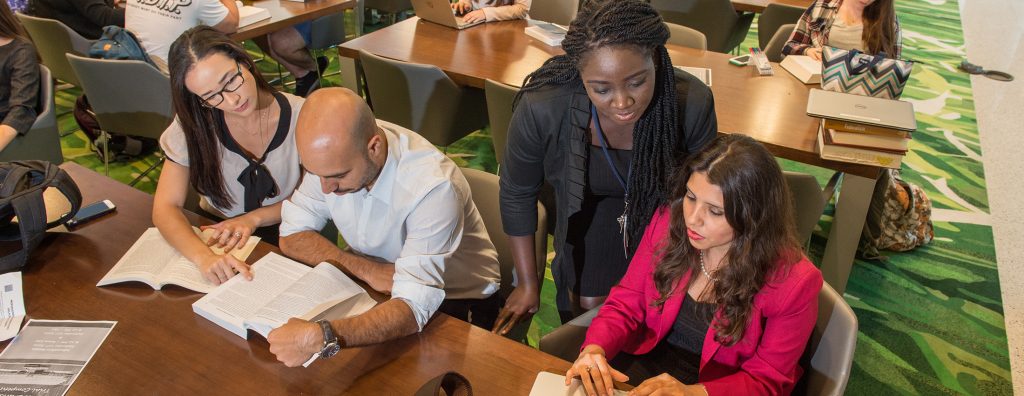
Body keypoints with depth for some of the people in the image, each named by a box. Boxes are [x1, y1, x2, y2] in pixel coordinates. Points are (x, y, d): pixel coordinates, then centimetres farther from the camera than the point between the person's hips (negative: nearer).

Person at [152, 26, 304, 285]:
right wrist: (204, 257, -32)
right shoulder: (193, 125, -10)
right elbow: (166, 207, -14)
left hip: (285, 244, -2)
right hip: (215, 238, 2)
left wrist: (254, 218, -16)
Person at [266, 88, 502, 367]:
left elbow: (414, 307, -39)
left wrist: (321, 336, -53)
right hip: (374, 283, 5)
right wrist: (366, 269, -23)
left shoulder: (432, 187, -35)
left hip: (456, 295, -5)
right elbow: (292, 236, -8)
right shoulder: (331, 155, -16)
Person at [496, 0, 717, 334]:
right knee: (588, 304, 4)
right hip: (590, 209, 0)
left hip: (663, 209, 1)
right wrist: (527, 283, -7)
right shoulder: (541, 109, -36)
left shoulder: (693, 103, -33)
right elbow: (517, 192, -16)